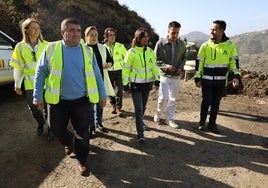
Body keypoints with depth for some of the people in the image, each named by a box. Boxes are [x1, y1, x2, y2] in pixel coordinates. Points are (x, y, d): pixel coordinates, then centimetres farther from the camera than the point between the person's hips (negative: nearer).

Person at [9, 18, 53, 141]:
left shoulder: (46, 45, -3)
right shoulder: (20, 47, 0)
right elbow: (18, 67, 4)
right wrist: (17, 85, 6)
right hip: (30, 84, 2)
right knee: (33, 108, 14)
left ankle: (50, 129, 24)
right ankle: (40, 124, 42)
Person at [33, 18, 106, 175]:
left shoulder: (87, 50, -1)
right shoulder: (51, 49, -5)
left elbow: (96, 74, 4)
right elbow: (40, 73, 1)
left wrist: (102, 94, 3)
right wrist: (38, 96, -1)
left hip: (81, 100, 0)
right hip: (58, 100, 0)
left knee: (82, 133, 8)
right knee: (57, 129, 14)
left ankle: (82, 161, 30)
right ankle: (69, 141, 48)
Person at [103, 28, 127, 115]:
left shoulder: (120, 46, -1)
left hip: (119, 71, -1)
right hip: (109, 71, 1)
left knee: (119, 90, -7)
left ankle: (119, 107, 4)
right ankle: (113, 105, 27)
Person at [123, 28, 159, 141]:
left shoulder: (150, 51, 5)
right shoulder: (131, 52, -9)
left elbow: (154, 66, 13)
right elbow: (126, 69, -8)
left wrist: (157, 80, 10)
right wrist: (125, 85, -8)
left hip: (147, 83, 5)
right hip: (136, 84, -5)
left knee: (143, 107, 17)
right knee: (138, 108, -5)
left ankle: (140, 122, 42)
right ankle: (140, 133, 1)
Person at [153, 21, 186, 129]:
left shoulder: (182, 44, 1)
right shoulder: (161, 43, -9)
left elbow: (184, 58, 12)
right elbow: (156, 59, -4)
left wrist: (181, 67, -6)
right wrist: (166, 66, -18)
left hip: (176, 76, 4)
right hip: (164, 75, -4)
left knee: (173, 99, 10)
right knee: (164, 97, -8)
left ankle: (169, 118, 25)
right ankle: (158, 113, 21)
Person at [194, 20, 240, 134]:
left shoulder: (230, 45, -1)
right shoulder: (205, 45, -5)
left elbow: (234, 61, 3)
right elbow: (199, 62, -2)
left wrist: (236, 76, -10)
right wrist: (197, 78, -5)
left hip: (221, 81, 2)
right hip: (207, 80, -2)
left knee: (216, 102, 10)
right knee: (206, 101, 2)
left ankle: (212, 124, 25)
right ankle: (202, 122, 22)